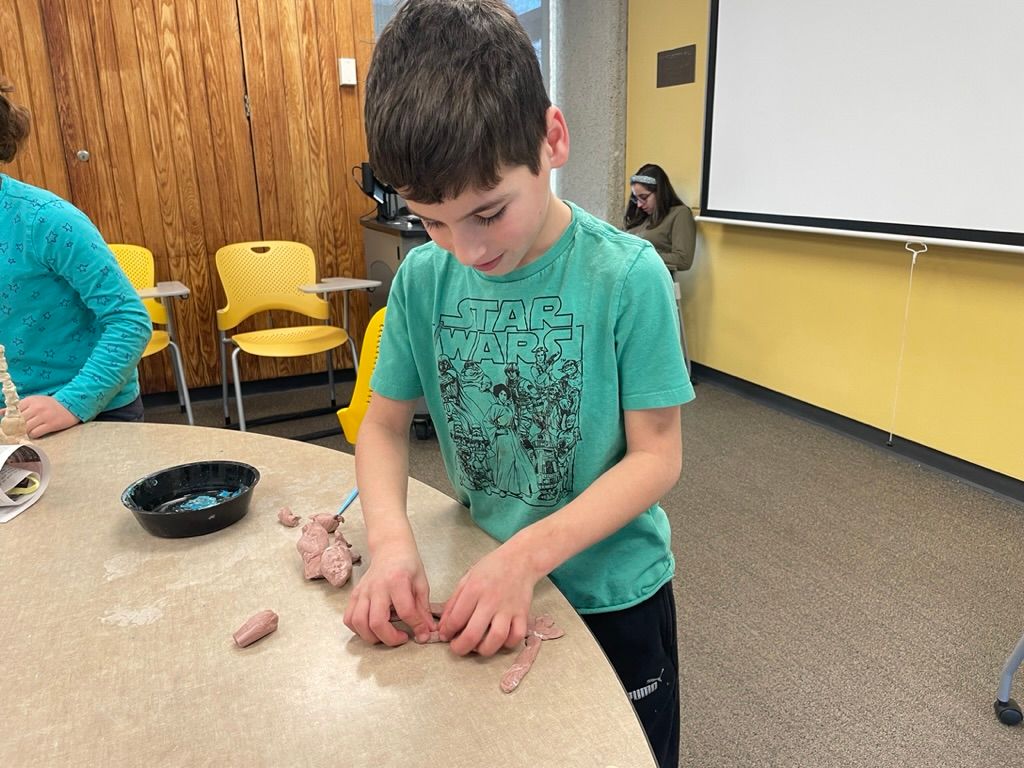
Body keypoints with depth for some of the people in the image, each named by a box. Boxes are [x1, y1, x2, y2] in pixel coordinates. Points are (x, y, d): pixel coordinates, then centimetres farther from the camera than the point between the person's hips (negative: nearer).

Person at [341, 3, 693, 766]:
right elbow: (384, 425, -4)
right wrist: (392, 541, -22)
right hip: (488, 586, 4)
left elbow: (658, 456, -19)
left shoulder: (627, 275, -23)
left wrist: (527, 555, -29)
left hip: (612, 591, -3)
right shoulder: (424, 278, -12)